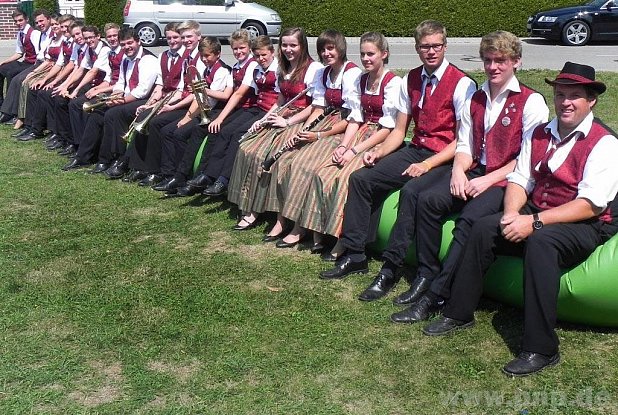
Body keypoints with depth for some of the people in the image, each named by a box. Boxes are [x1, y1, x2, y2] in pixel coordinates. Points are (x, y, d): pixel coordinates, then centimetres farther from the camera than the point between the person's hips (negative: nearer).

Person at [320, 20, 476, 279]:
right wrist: (378, 152, -7)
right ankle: (353, 255, -4)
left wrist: (427, 164, -22)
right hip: (415, 150, 6)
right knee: (360, 178, -9)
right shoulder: (410, 80, 9)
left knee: (410, 190, -34)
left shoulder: (462, 84, -9)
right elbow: (399, 131, 12)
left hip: (445, 158, -6)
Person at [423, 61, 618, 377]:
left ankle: (541, 350, -30)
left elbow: (591, 204, -18)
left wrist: (534, 222, -26)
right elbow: (519, 179, 8)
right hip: (534, 216, 6)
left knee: (540, 241, -35)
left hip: (584, 227, -6)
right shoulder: (540, 134, 12)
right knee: (483, 228, -14)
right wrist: (512, 213, -14)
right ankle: (459, 314, -1)